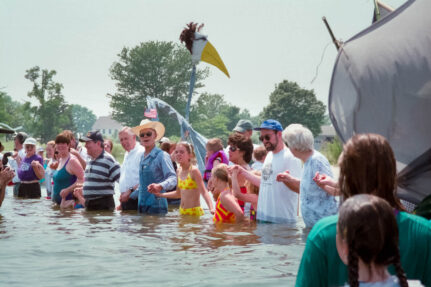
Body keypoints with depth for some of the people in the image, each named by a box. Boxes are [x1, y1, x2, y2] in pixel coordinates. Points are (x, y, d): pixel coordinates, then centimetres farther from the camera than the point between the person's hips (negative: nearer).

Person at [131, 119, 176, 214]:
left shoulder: (162, 155, -7)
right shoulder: (142, 157, 15)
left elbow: (173, 178, -18)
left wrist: (159, 186, -34)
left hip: (156, 205, -7)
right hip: (142, 205, 7)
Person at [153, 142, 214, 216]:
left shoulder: (194, 170, -14)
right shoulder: (179, 171, 7)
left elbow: (204, 192, -20)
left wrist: (211, 208, -33)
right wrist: (160, 194, 21)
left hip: (194, 212, -7)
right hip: (182, 212, 7)